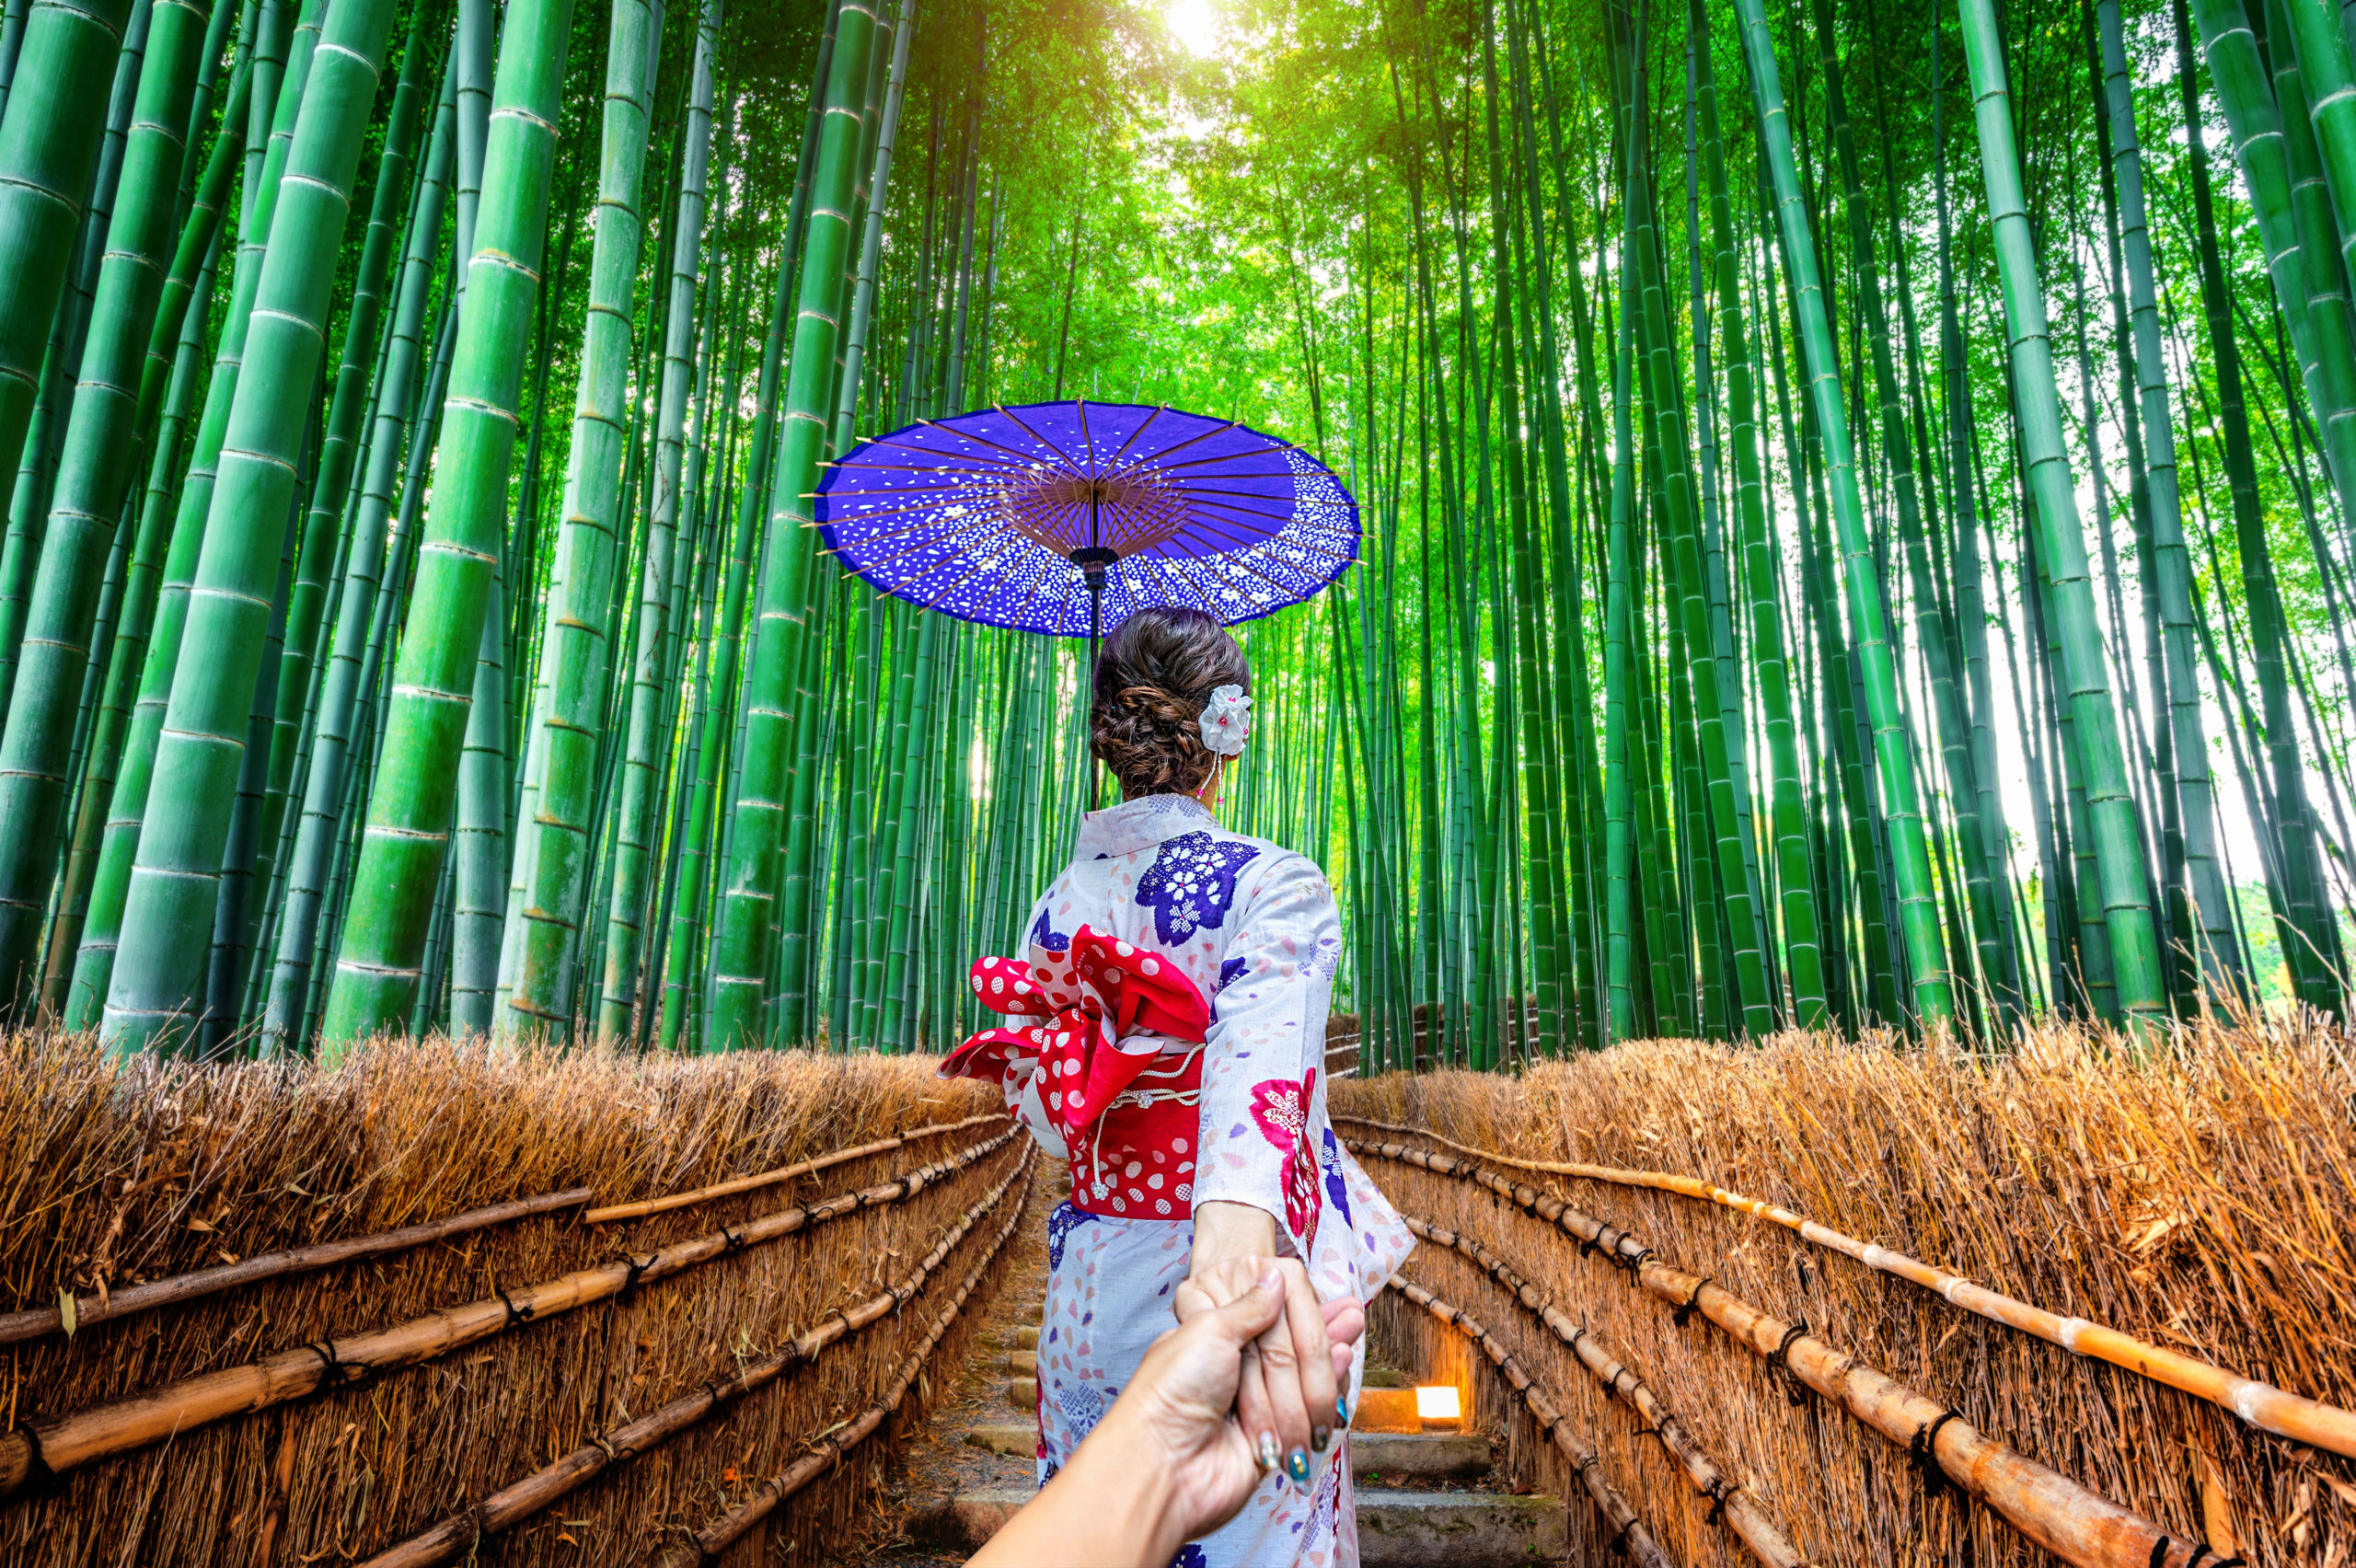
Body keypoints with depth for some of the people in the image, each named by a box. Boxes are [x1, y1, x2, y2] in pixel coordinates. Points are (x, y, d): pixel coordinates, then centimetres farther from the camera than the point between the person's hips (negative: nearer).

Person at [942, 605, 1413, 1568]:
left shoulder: (1057, 909, -1)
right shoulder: (1275, 885, -15)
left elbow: (1046, 1118, 6)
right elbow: (1261, 1054, -35)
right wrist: (1241, 1229, -50)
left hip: (1091, 1297, 5)